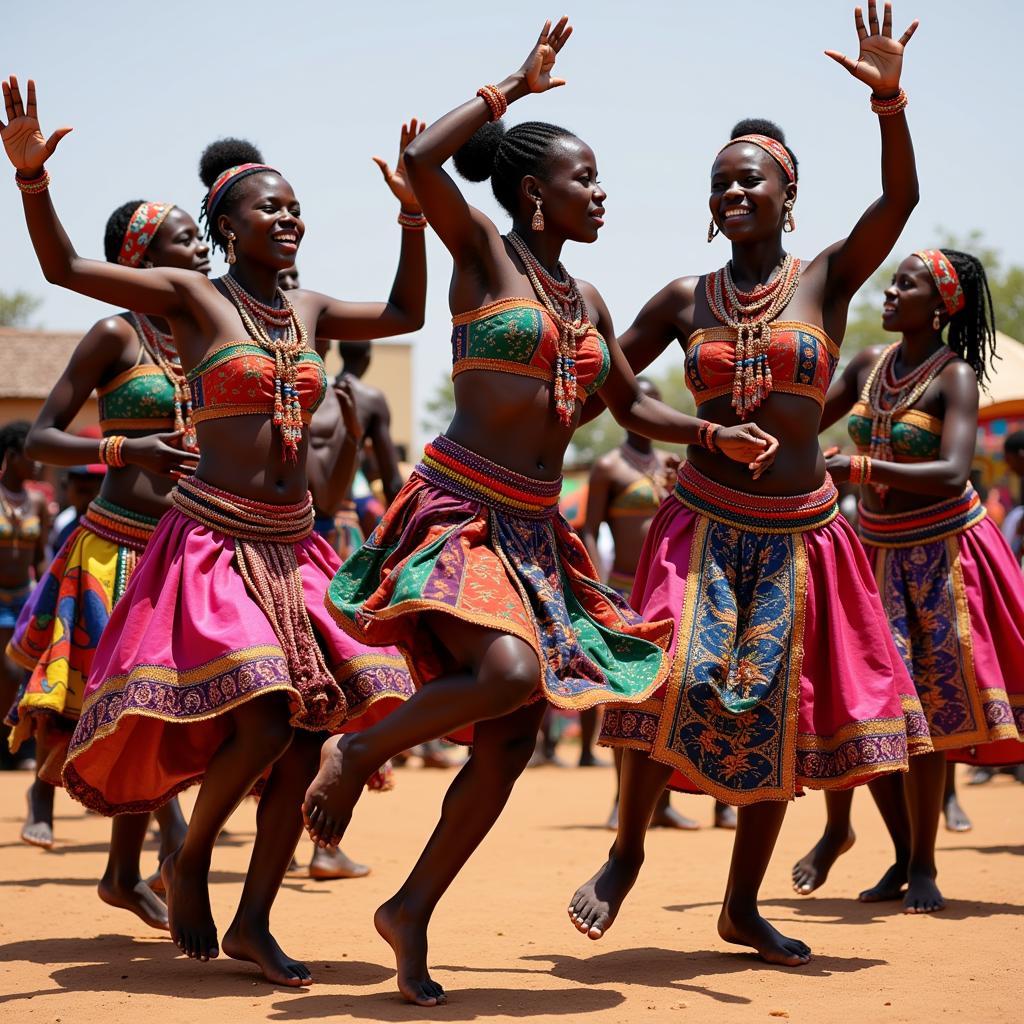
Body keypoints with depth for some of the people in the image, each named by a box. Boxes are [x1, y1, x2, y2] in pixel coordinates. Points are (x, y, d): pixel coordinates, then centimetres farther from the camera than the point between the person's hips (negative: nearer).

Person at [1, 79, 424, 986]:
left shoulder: (309, 311, 13)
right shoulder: (192, 296, -3)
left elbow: (405, 314, 28)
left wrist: (413, 213, 18)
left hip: (293, 547, 6)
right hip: (215, 542, -6)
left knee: (307, 739, 0)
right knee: (263, 725, -20)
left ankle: (254, 924, 12)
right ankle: (188, 862, 9)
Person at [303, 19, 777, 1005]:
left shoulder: (586, 301, 17)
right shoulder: (482, 253, -2)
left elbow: (630, 405, 27)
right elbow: (419, 159, -19)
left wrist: (721, 434, 12)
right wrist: (517, 83, -11)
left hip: (535, 532, 7)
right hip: (459, 510, -7)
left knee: (513, 741, 2)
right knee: (512, 673, -31)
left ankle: (412, 909, 15)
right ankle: (355, 751, -6)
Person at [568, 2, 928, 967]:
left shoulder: (828, 277, -2)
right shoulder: (685, 299, 4)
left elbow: (898, 202, -19)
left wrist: (889, 101, -34)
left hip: (796, 532, 0)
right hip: (704, 523, 0)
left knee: (773, 714, 6)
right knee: (680, 675, -21)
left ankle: (742, 907, 20)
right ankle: (626, 851, 0)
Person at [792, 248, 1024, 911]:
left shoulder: (955, 376, -14)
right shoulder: (870, 364, 4)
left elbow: (951, 475, -28)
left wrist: (854, 469, -35)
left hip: (943, 552, -5)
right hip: (879, 551, 5)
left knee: (928, 706, -3)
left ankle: (924, 864, 7)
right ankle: (905, 854, 12)